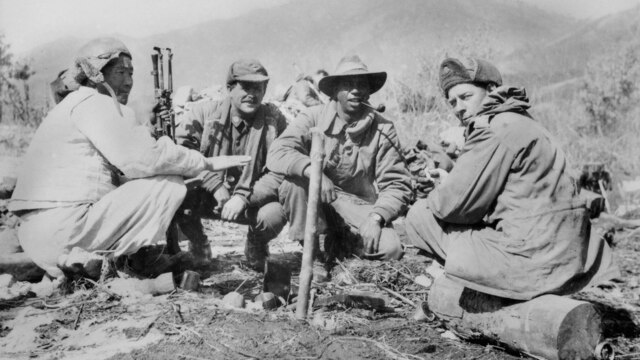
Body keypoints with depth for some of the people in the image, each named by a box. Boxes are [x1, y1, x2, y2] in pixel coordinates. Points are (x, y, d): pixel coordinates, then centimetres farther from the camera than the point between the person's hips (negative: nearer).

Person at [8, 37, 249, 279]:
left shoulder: (73, 105, 24)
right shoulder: (95, 104, -6)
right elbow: (144, 158, -17)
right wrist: (208, 163, -7)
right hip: (63, 230, -10)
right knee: (169, 183, -8)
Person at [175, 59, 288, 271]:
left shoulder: (274, 121, -6)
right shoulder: (205, 112, -4)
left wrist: (244, 197, -27)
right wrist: (215, 185, -27)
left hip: (252, 201, 0)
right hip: (206, 198, 1)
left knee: (274, 215, -32)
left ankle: (255, 247, 9)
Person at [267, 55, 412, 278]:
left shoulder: (383, 130, -4)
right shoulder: (313, 118, -7)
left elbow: (397, 184, -6)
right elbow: (277, 153, -21)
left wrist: (376, 218, -23)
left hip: (359, 208, 1)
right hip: (316, 205, -1)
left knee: (391, 249, -25)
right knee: (293, 180, -30)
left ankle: (337, 243, 7)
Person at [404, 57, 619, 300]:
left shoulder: (495, 129, -13)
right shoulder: (520, 123, 18)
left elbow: (454, 205, -14)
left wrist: (440, 191, 7)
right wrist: (449, 184, 9)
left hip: (530, 259, -10)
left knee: (419, 215, -2)